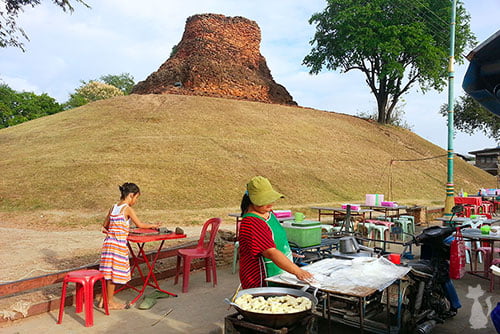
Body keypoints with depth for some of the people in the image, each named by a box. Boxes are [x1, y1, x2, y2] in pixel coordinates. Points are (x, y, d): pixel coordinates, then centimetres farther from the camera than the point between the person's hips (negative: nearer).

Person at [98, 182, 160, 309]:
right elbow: (140, 224, -7)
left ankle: (103, 298, 25)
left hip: (108, 241, 8)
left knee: (108, 272, 15)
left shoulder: (113, 208, 10)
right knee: (114, 272, 2)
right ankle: (110, 302, 13)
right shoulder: (127, 209, -11)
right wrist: (153, 225, 6)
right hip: (119, 244, -8)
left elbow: (105, 226, 18)